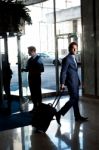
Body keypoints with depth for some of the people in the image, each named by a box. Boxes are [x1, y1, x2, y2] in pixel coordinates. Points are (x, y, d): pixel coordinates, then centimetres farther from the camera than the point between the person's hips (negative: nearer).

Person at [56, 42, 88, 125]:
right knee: (73, 99, -9)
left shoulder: (73, 58, 14)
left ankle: (77, 116, 22)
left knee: (75, 99, 13)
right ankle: (59, 114, -3)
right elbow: (63, 72, -17)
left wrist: (78, 81, 17)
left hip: (76, 82, 9)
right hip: (71, 82, -9)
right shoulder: (66, 59, -14)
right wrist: (62, 84, -20)